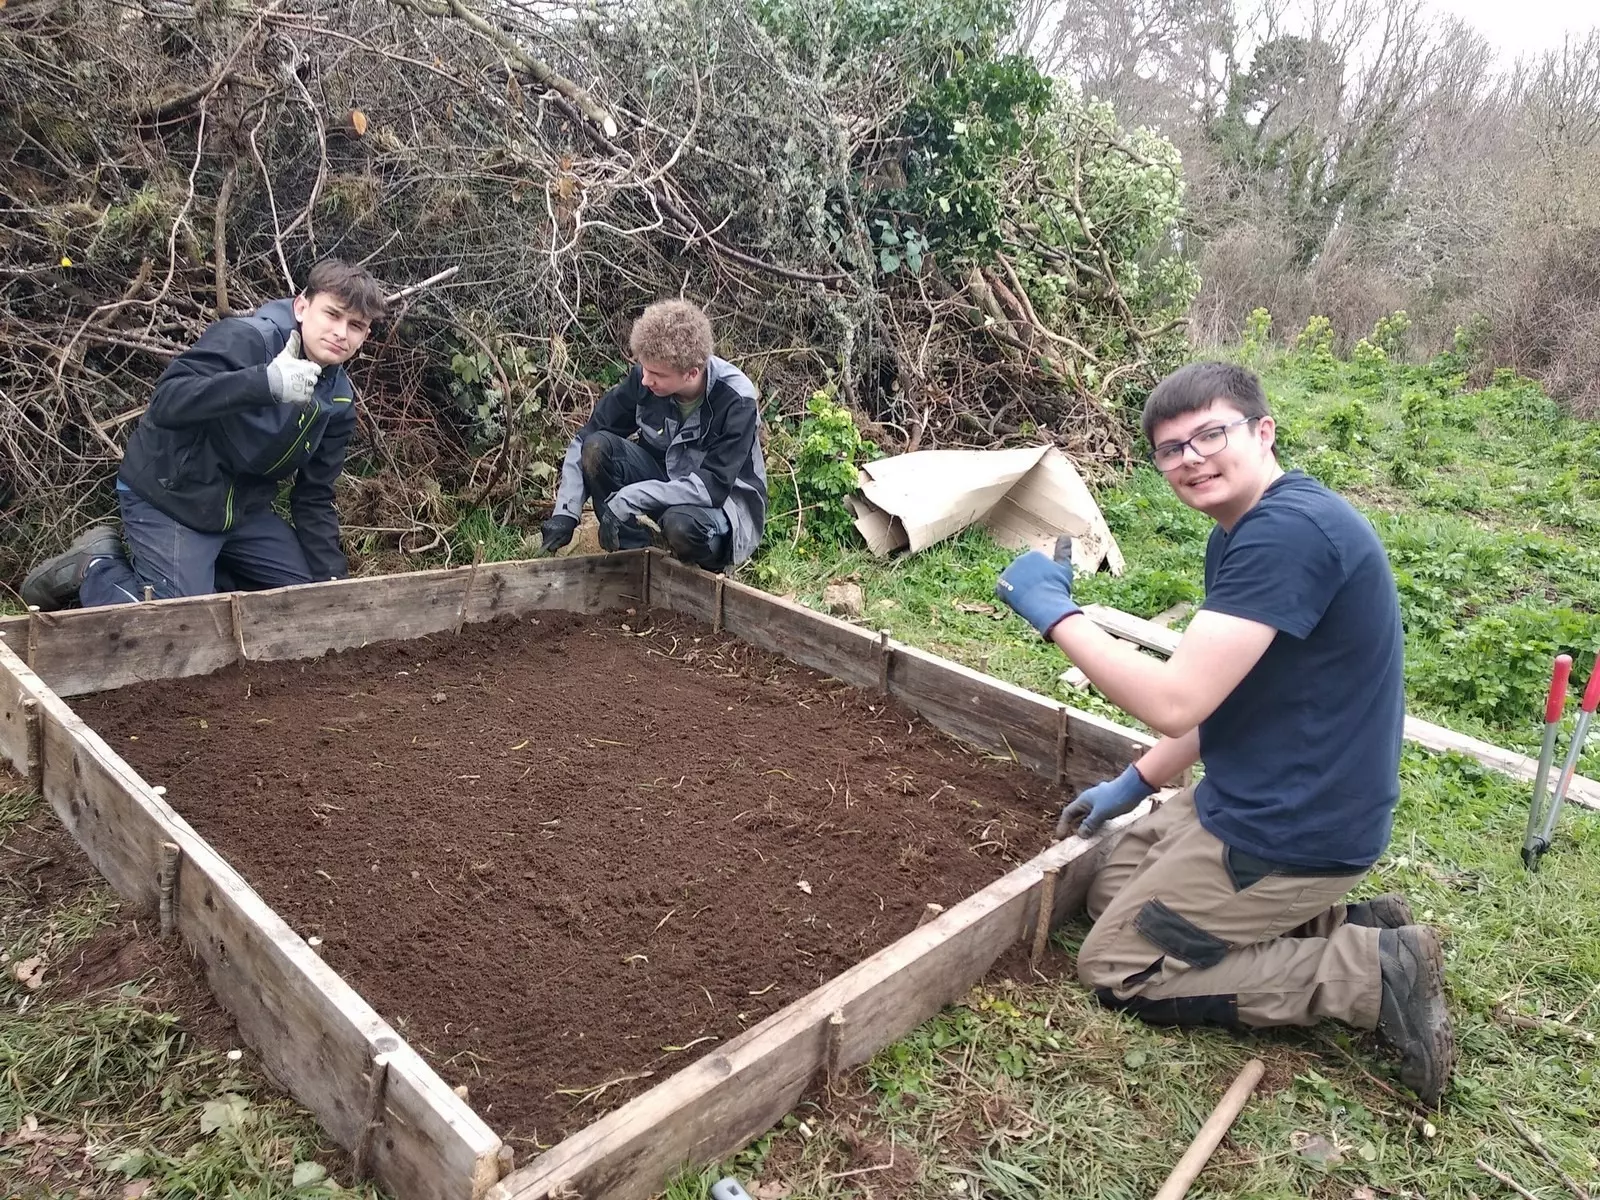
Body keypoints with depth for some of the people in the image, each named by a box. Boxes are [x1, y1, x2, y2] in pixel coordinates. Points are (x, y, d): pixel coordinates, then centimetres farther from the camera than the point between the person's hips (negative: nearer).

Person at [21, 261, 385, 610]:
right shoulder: (245, 338, -21)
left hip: (244, 510, 7)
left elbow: (314, 495, 4)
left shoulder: (339, 399, -1)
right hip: (167, 499, -7)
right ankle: (94, 568, 11)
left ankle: (201, 567, 19)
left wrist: (332, 579, -3)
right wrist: (266, 382, -47)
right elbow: (166, 401, -35)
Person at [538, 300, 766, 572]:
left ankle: (710, 567, -3)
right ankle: (633, 553, -9)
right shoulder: (644, 378, -15)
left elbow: (712, 487, -31)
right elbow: (586, 439, -9)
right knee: (597, 447, -21)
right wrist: (565, 512, -19)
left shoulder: (736, 401, -27)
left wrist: (629, 498, -37)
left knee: (681, 525, -39)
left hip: (726, 500, -4)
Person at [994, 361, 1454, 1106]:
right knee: (1113, 891, 22)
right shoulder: (1245, 532, 8)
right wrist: (1135, 784, 16)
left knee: (1115, 968, 2)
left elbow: (1175, 702, -30)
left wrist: (1053, 613, -20)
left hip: (1293, 829, -10)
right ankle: (1337, 922, 13)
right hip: (1262, 798, 10)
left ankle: (1374, 973, 0)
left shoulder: (1287, 530, -25)